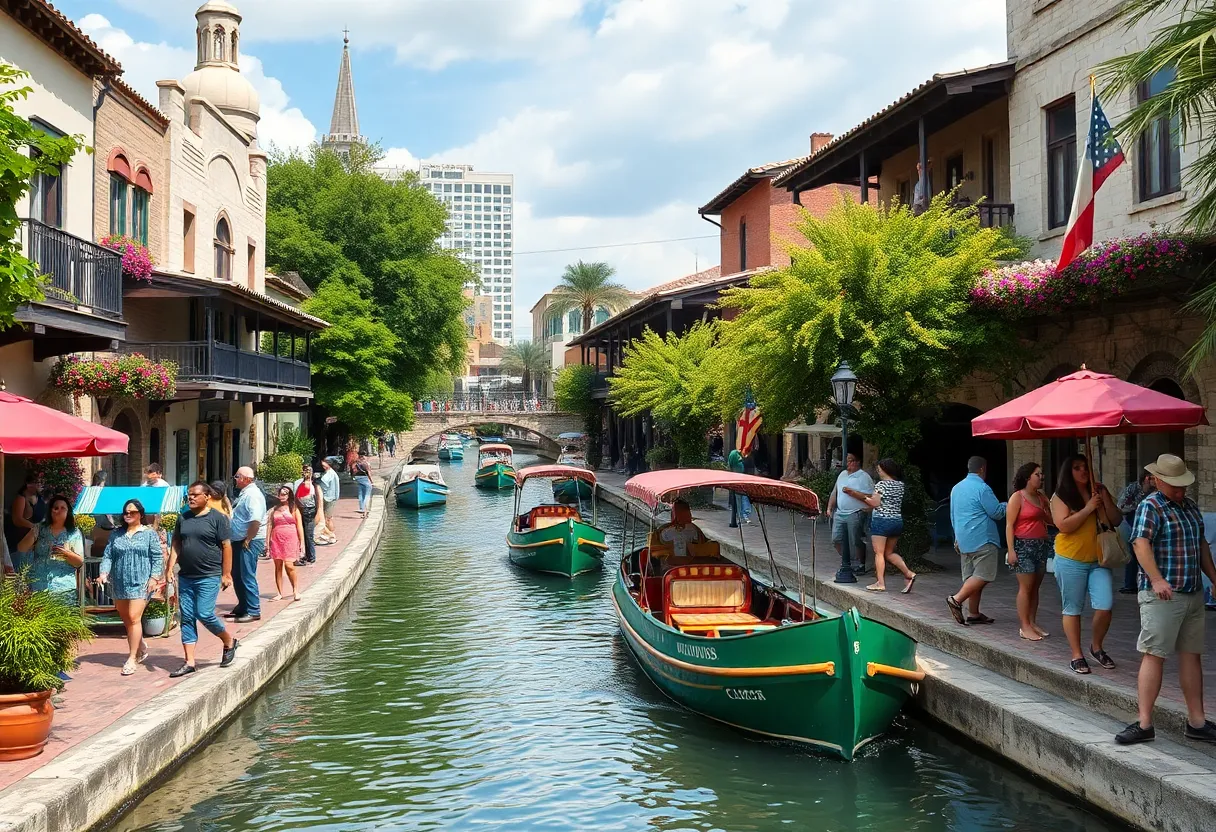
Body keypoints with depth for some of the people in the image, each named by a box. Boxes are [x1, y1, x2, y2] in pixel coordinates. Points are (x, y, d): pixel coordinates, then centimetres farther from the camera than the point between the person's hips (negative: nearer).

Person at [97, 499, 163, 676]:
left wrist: (154, 577, -10)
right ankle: (141, 647, 35)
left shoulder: (149, 533, 1)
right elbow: (108, 555, 9)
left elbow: (157, 557, -1)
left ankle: (132, 658, -7)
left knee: (134, 618, -12)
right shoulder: (116, 534, 12)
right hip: (119, 582, 5)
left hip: (140, 583, -5)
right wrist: (104, 572, -7)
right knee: (125, 619, 13)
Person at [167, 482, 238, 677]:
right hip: (185, 577, 6)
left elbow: (227, 546, -7)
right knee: (187, 618, 5)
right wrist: (170, 568, 4)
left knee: (205, 614, -12)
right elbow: (176, 544, 14)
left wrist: (226, 574, -9)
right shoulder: (183, 518, 10)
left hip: (209, 577, -6)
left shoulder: (217, 518, -6)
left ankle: (229, 642, 14)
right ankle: (189, 662, 10)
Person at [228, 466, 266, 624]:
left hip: (250, 542, -11)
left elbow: (255, 521, -27)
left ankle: (253, 611, -2)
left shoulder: (252, 495, -18)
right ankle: (242, 607, 29)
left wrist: (247, 540, -22)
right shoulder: (244, 494, 16)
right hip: (239, 540, 11)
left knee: (247, 577, -7)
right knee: (237, 575, 17)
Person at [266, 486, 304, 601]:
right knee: (278, 566, 3)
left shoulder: (294, 508, 7)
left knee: (289, 565, -13)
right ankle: (279, 593, 9)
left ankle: (295, 590, 3)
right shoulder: (274, 509, 11)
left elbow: (299, 526, 5)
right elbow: (270, 525, 10)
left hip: (290, 539, -3)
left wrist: (302, 542, 0)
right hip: (276, 539, 3)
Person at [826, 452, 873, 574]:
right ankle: (848, 561, 20)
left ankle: (858, 566, 10)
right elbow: (835, 493, 22)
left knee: (854, 542, -2)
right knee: (836, 539, 4)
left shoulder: (864, 477, -5)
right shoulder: (842, 474, 16)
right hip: (840, 513, 7)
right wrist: (830, 508, 15)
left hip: (855, 514, -7)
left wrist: (852, 492, -19)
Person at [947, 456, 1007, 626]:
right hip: (982, 540, -9)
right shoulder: (982, 488, -12)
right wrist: (1007, 505, 11)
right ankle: (956, 599, -15)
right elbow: (997, 513, -9)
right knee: (983, 576, -7)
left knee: (973, 577, 10)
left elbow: (953, 516, 22)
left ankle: (974, 614, 10)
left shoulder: (956, 488, 15)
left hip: (963, 540, 9)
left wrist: (957, 538, 29)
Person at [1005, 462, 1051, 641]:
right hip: (1023, 545, -7)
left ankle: (1033, 623, 15)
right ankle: (1024, 627, -3)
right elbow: (1009, 525, -10)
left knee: (1035, 587, 8)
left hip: (1041, 545, 7)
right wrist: (1011, 550, -15)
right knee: (1025, 586, -6)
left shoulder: (1041, 497, 14)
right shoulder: (1017, 497, -6)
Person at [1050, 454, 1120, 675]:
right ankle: (1077, 656, 14)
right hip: (1071, 561, -3)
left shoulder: (1097, 493, 9)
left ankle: (1097, 647, 19)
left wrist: (1105, 498, -9)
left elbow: (1114, 521, 4)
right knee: (1072, 610, 3)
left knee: (1105, 607, -5)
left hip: (1097, 560, 4)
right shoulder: (1061, 497, -4)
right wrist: (1088, 508, -18)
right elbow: (1063, 525, -16)